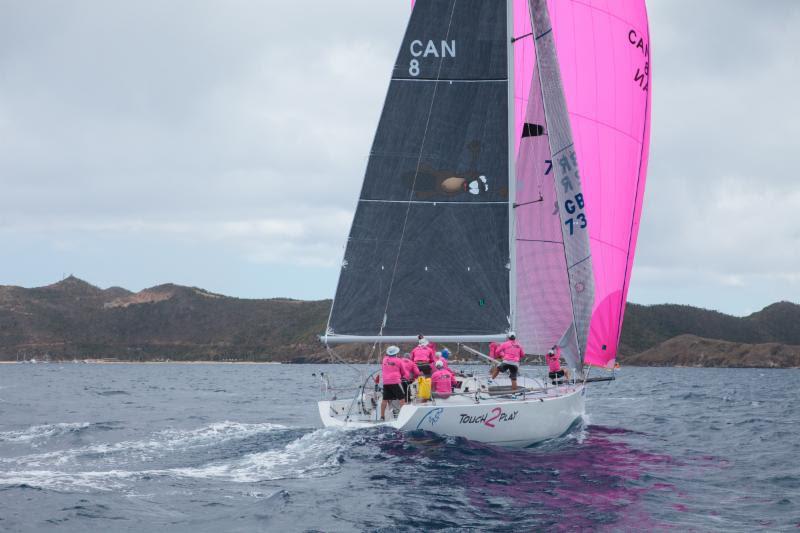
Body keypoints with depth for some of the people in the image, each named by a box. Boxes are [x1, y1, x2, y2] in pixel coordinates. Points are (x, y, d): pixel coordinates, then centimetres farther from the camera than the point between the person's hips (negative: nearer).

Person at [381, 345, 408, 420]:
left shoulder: (385, 360, 8)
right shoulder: (398, 360, -2)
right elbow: (404, 372, 7)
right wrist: (407, 377, 25)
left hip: (385, 382, 4)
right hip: (395, 381, -4)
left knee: (385, 399, 9)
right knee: (402, 398, 1)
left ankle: (382, 416, 11)